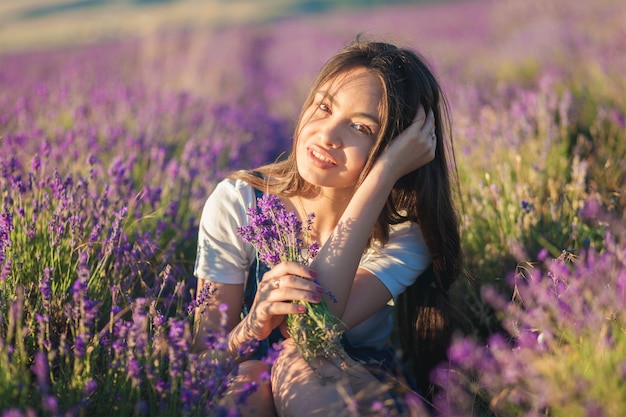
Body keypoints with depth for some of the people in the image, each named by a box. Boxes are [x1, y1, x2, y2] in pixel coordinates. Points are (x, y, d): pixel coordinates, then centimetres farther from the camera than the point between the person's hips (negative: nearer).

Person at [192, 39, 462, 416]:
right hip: (246, 385, 1)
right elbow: (204, 355, -13)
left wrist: (383, 174, -32)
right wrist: (253, 326, -38)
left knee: (300, 365, -35)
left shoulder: (405, 230, -15)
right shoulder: (236, 203, -12)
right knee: (247, 375, -36)